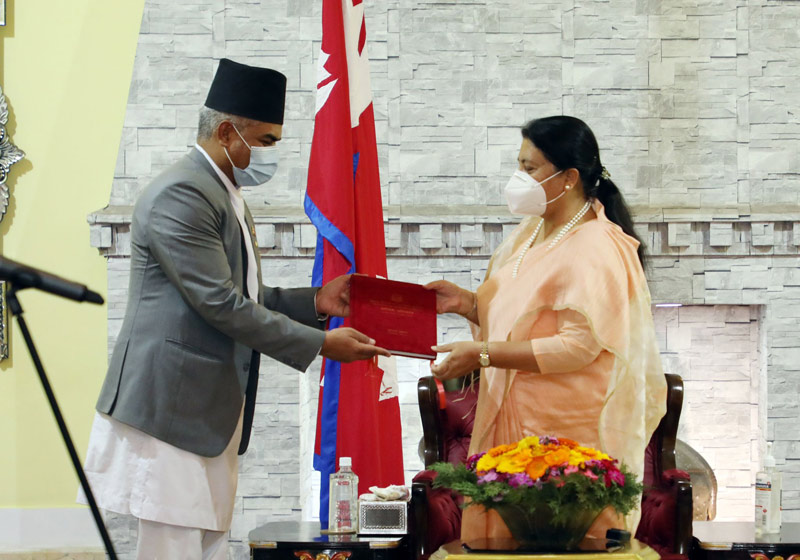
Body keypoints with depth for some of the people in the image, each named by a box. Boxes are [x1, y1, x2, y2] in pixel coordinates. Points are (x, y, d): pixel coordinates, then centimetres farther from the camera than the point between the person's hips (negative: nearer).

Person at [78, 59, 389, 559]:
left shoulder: (227, 195, 20)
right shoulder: (180, 195, -14)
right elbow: (221, 305, -19)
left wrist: (314, 302, 10)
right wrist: (320, 344, -16)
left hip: (215, 414, 10)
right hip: (172, 406, -10)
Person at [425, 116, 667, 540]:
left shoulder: (596, 250, -16)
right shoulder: (533, 231, 14)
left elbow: (579, 345, -23)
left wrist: (484, 354, -22)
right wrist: (467, 303, 3)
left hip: (565, 433, -9)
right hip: (514, 417, 9)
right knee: (501, 535, 9)